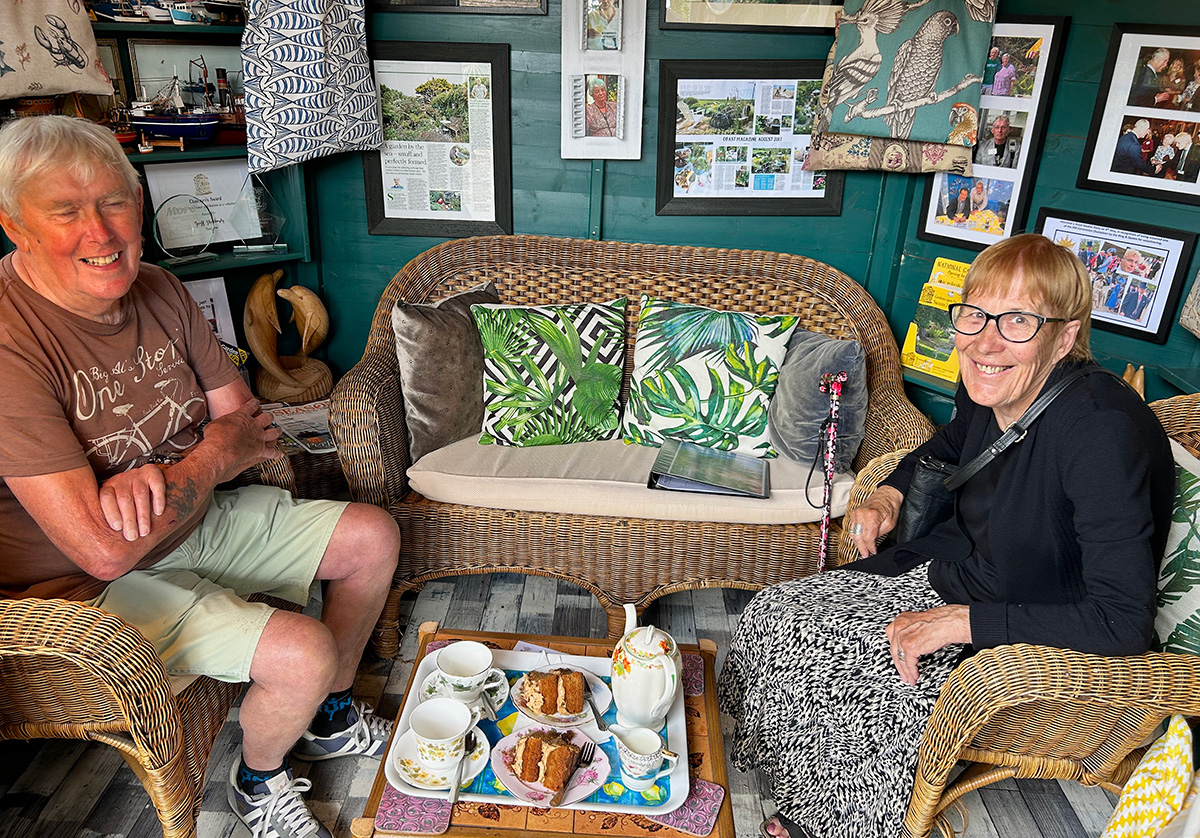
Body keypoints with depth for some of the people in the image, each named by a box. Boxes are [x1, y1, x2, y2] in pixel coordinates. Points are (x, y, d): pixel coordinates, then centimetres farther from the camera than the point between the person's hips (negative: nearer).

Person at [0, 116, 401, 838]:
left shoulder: (159, 292, -4)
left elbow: (247, 421, 1)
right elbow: (103, 548, -31)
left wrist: (153, 477, -20)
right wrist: (214, 454, -16)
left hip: (198, 518, 8)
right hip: (94, 589, -8)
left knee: (373, 535, 7)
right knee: (302, 653, -24)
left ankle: (329, 717, 28)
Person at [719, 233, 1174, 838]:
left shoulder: (1105, 431, -32)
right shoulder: (987, 389, -10)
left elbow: (1125, 622, -32)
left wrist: (961, 622, -30)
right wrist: (888, 495, -1)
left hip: (1034, 637, -7)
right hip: (947, 569, 8)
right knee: (774, 612, 3)